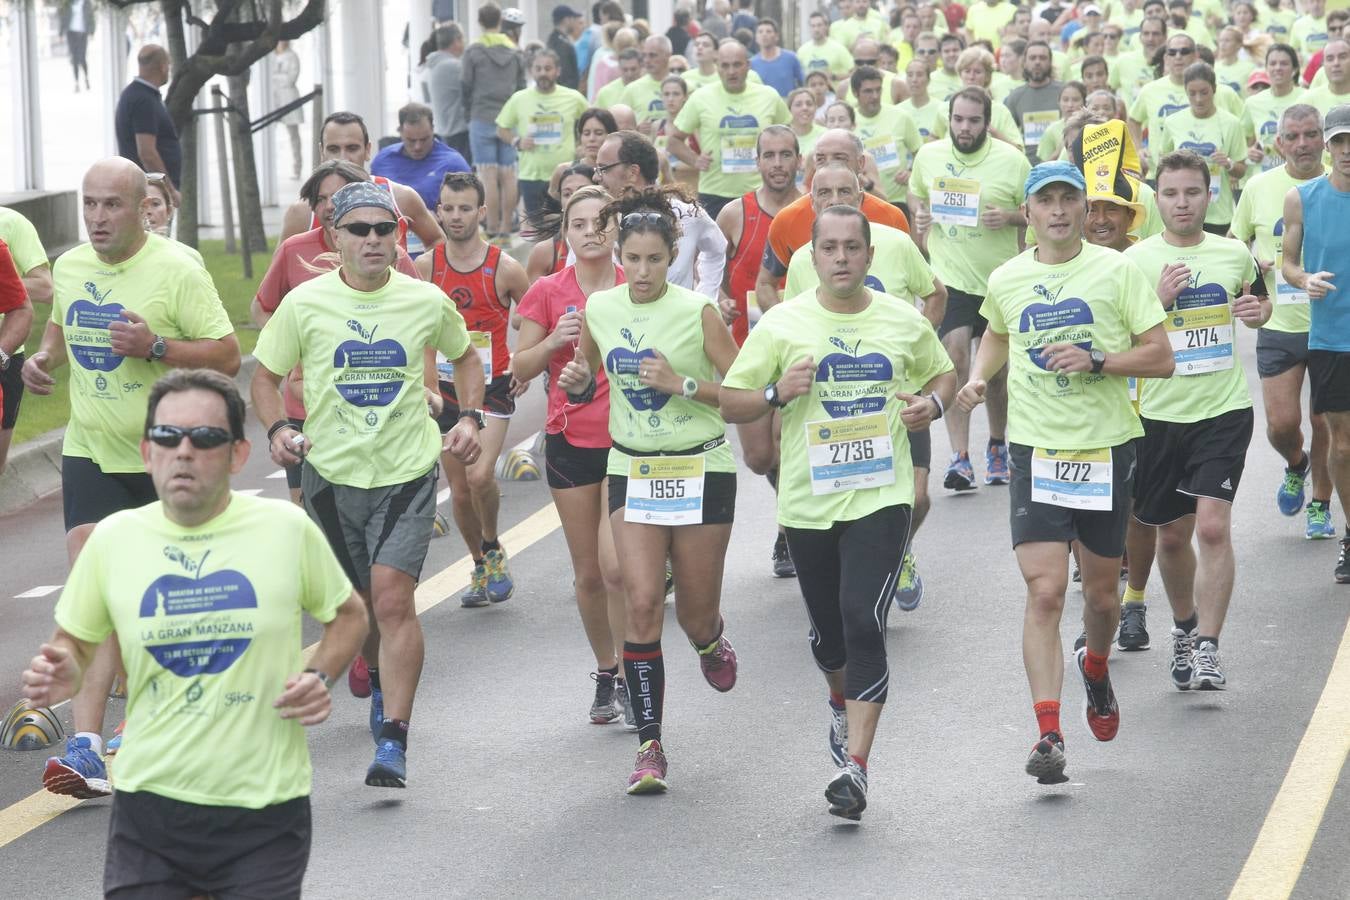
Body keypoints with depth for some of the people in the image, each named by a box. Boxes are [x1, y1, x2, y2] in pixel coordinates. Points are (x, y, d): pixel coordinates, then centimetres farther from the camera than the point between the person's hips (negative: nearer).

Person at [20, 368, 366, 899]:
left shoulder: (286, 530, -4)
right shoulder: (113, 539, 0)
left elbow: (348, 615, 12)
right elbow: (74, 641, 12)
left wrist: (319, 676, -6)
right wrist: (63, 677, -10)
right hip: (150, 807, 1)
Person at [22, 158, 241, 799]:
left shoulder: (177, 270, -12)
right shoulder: (69, 267, 4)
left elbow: (228, 357, -13)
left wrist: (155, 346, -26)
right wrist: (43, 358, 4)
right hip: (91, 453, 3)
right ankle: (87, 748, -19)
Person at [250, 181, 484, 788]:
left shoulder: (427, 301, -1)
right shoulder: (304, 304, -3)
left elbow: (465, 356, 19)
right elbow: (265, 376, 5)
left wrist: (469, 418, 5)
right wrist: (278, 429, -13)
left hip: (407, 471, -1)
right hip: (330, 474, 2)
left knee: (393, 600, -16)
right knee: (359, 602, 14)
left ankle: (393, 741, -18)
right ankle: (382, 682, 48)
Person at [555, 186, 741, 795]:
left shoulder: (697, 312, -11)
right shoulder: (598, 309, 0)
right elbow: (587, 380, 16)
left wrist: (680, 383, -22)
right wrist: (577, 383, -7)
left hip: (701, 469, -2)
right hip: (632, 470, 2)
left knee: (695, 613, 6)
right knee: (641, 603, -11)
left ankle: (711, 639, 46)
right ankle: (649, 747, -6)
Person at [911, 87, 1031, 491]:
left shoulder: (1011, 160, -5)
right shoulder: (928, 156, 3)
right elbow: (918, 199, 21)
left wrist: (1010, 217, -17)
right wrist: (920, 219, -1)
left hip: (999, 279, 0)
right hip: (950, 279, 0)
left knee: (997, 368, 11)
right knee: (955, 359, -14)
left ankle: (997, 446, 32)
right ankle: (960, 459, -15)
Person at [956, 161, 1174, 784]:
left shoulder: (1116, 271, -4)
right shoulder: (1006, 280, 4)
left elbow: (1160, 358, -6)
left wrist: (1096, 361, -19)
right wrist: (979, 377, 9)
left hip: (1107, 449, 0)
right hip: (1036, 452, 0)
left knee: (1101, 592, 13)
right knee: (1044, 592, -13)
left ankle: (1095, 669, 46)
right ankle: (1048, 734, -14)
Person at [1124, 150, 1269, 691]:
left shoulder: (1234, 255, 4)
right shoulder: (1136, 261, -3)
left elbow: (1260, 303, 23)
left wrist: (1258, 312, 0)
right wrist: (1159, 299, -21)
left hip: (1224, 409, 0)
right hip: (1160, 413, 1)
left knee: (1212, 526, -15)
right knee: (1172, 533, 13)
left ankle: (1207, 649, -11)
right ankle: (1184, 624, 38)